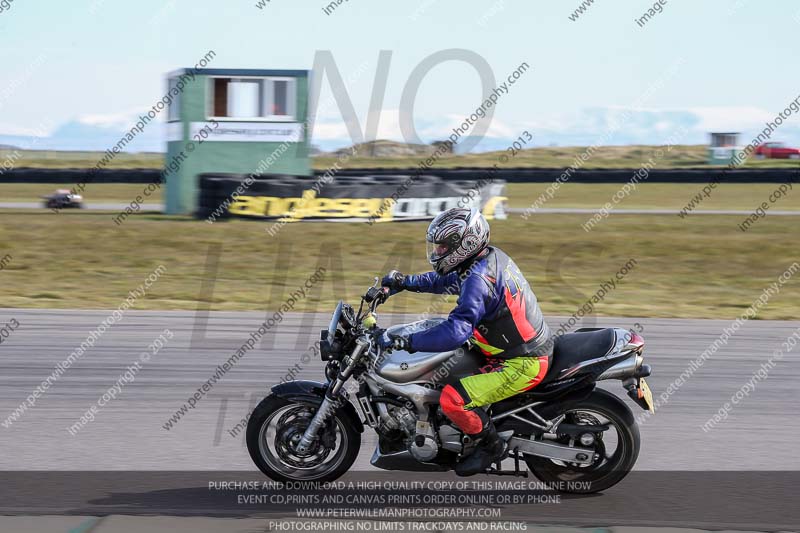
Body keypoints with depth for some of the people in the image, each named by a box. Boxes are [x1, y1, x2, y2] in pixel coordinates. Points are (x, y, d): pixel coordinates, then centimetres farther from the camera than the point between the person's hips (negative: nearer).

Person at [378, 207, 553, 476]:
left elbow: (456, 331, -36)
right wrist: (406, 282, 11)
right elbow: (447, 280, 21)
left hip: (522, 364, -11)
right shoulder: (491, 257, 4)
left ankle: (491, 446, 2)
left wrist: (406, 342, -34)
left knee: (452, 399, -21)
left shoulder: (479, 280, -27)